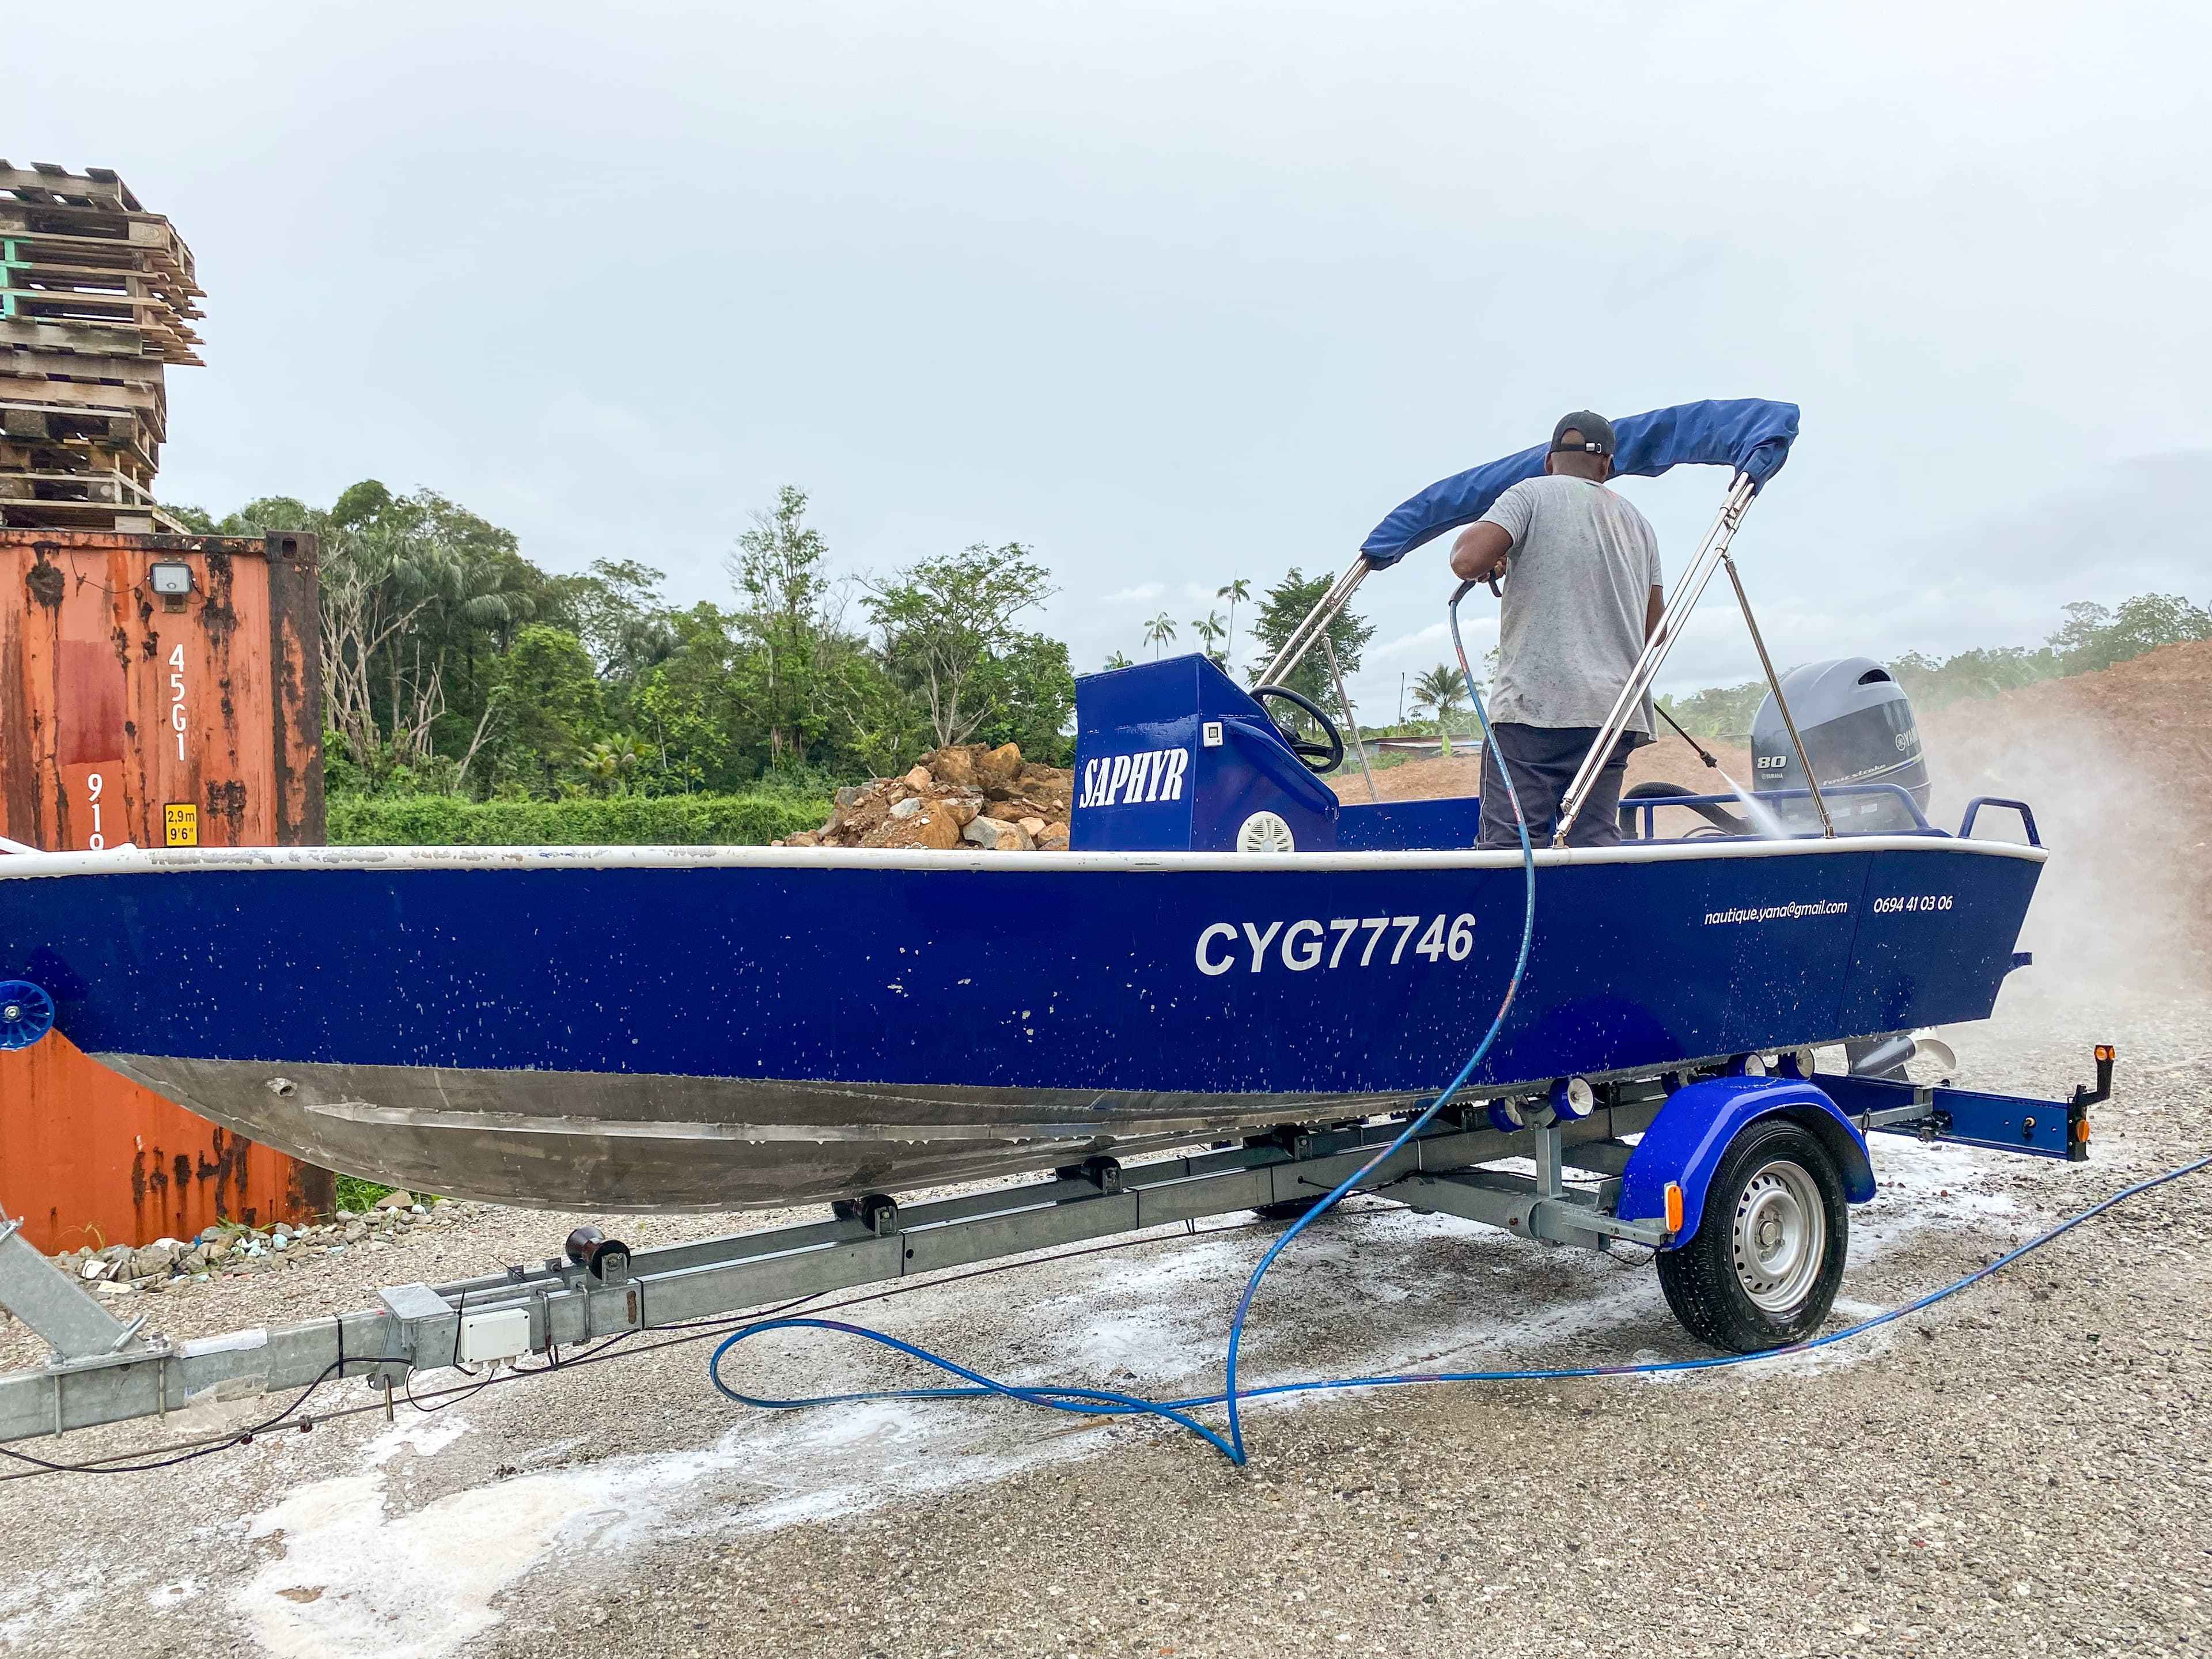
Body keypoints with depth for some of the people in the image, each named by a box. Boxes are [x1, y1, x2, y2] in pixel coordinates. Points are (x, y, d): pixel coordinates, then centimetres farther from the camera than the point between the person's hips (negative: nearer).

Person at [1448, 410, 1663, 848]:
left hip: (1535, 705, -6)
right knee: (1596, 847, 4)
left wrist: (1488, 565, 10)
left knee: (1509, 846, -11)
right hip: (1616, 711, 6)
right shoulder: (1638, 523, 23)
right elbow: (1654, 630, 23)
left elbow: (1468, 559, -12)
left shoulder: (1533, 495, 4)